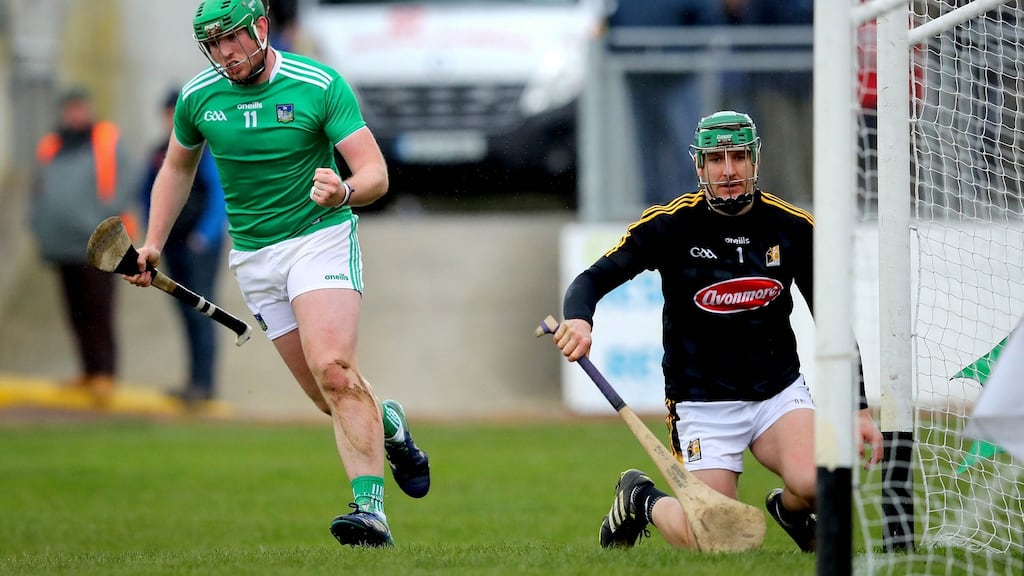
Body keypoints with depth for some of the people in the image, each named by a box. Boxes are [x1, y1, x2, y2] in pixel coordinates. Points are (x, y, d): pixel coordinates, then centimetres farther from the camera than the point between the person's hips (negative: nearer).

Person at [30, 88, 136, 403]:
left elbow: (120, 192, -5)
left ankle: (105, 374, -8)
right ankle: (89, 371, 18)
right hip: (62, 246, 6)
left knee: (99, 314, -8)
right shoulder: (49, 149, 15)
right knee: (77, 316, 10)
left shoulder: (107, 145, 0)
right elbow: (38, 194, 21)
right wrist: (39, 228, 9)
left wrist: (102, 229, -13)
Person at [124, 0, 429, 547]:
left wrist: (343, 191, -35)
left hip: (321, 236, -4)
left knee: (333, 368, -24)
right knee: (329, 397, 1)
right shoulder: (197, 96, 0)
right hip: (253, 256, 4)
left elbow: (375, 173, -13)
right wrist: (153, 244, 13)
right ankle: (387, 425, 34)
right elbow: (178, 167, 20)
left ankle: (370, 506, -27)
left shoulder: (320, 86, -11)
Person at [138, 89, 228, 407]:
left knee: (199, 311, -10)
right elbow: (146, 193, 22)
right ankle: (198, 380, 12)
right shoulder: (160, 154, 12)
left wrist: (205, 234, -17)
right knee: (186, 312, 8)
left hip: (200, 244, -7)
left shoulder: (205, 150, -8)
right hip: (172, 244, 7)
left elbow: (220, 193, -13)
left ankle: (202, 382, -11)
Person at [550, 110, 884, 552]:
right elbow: (592, 280, -9)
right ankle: (640, 499, 22)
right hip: (702, 403, -2)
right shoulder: (670, 225, -9)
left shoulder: (794, 228, -2)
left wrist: (858, 409, 2)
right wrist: (578, 318, -33)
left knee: (814, 482, -28)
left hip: (779, 391, 2)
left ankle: (789, 509, 11)